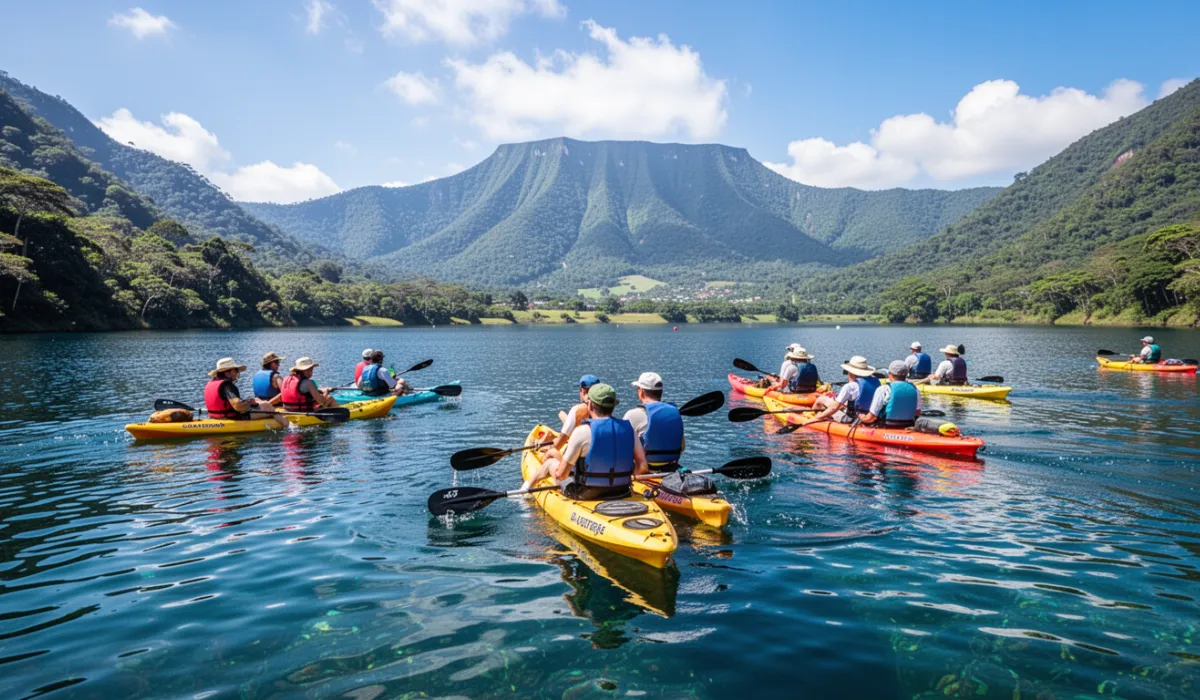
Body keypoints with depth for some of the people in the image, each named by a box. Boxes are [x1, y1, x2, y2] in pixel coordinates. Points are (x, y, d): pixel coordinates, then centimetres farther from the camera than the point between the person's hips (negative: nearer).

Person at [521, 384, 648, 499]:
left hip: (586, 495, -4)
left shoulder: (583, 431, -19)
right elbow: (642, 467, -7)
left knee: (551, 462, 23)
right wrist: (622, 474, 11)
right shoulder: (628, 428, -6)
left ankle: (527, 486, 54)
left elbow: (561, 475, -14)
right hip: (622, 493, 4)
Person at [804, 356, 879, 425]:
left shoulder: (850, 386, -23)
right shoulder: (875, 380, -4)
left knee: (821, 399, 10)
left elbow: (834, 408, -23)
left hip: (851, 419, -7)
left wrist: (816, 418, -13)